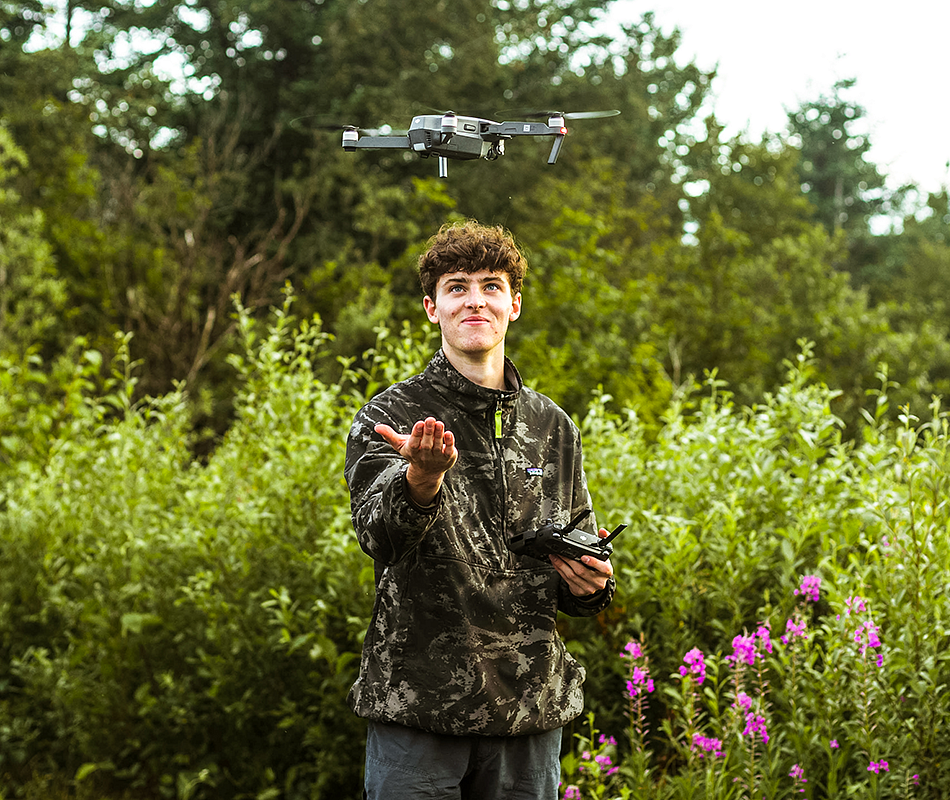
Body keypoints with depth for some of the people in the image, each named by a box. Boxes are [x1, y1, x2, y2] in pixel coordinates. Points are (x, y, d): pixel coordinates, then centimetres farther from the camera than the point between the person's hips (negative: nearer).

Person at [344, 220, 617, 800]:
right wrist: (422, 479, -39)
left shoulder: (554, 428, 11)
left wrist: (589, 585, -4)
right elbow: (378, 534, -19)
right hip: (417, 706, -3)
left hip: (529, 708, 4)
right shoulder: (389, 415, -1)